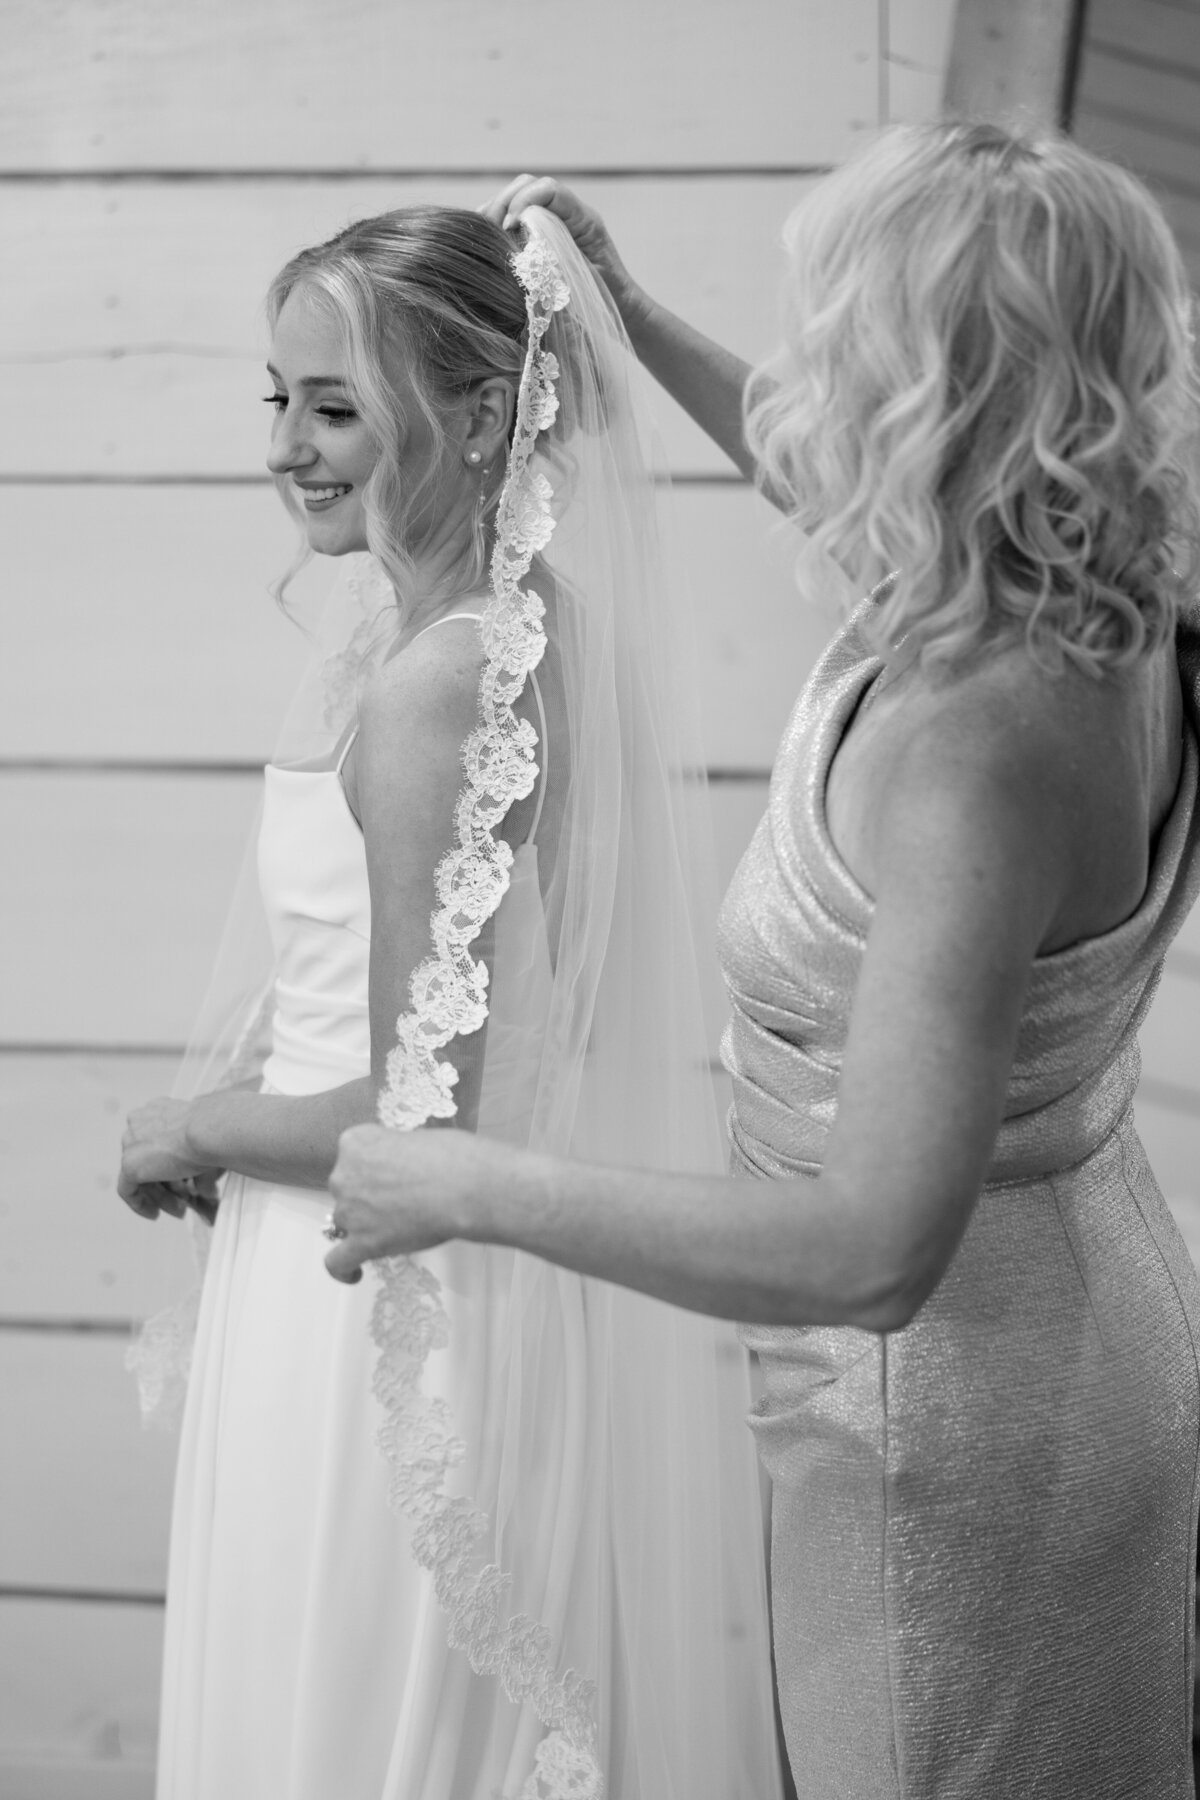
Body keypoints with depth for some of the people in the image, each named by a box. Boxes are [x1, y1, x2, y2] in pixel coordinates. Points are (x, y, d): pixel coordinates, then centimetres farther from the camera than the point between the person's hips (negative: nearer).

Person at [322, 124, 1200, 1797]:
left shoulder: (977, 738, -34)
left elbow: (876, 1249, -37)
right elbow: (833, 482, 18)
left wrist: (470, 1185, -29)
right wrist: (634, 319, 17)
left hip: (959, 1409, -9)